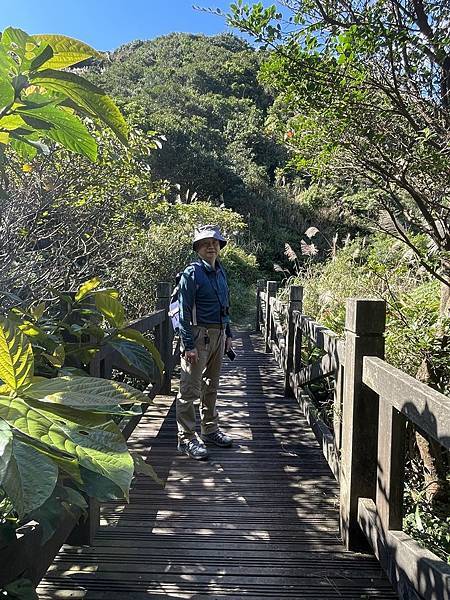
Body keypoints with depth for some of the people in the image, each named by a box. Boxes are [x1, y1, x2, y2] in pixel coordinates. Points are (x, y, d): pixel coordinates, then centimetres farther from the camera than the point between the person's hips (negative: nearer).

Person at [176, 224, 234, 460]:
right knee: (190, 390, -3)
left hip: (218, 335, 8)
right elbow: (184, 311, -14)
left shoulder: (220, 272, 13)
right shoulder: (192, 273, -10)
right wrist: (188, 345, -19)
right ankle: (186, 438, 6)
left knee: (211, 387, 17)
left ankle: (210, 430, 29)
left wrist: (228, 335, 18)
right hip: (199, 335, -8)